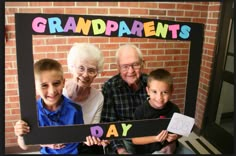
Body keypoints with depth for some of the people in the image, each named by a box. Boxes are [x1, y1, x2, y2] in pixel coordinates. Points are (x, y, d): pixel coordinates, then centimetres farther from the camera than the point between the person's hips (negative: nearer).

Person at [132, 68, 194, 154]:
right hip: (148, 150, -4)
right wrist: (155, 138, -25)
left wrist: (175, 136, -14)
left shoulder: (174, 109, -8)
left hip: (170, 146, 4)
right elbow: (135, 139, -13)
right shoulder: (140, 111, -19)